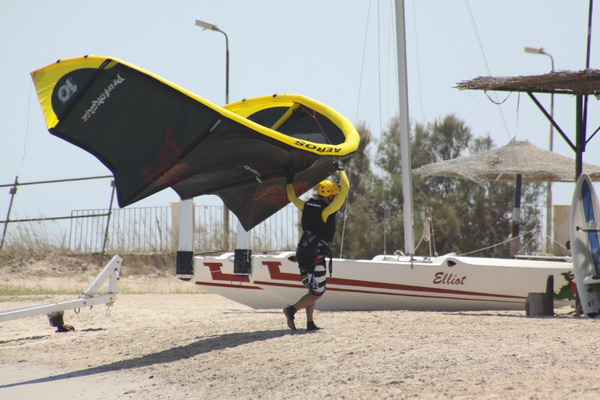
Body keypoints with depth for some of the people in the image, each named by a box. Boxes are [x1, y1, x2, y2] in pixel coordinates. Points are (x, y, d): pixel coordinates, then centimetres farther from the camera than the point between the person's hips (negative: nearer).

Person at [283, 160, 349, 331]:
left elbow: (292, 197, 23)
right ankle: (292, 309, -17)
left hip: (302, 252, 8)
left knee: (313, 290, 15)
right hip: (316, 256, -8)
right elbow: (345, 188, -15)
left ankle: (310, 323, 11)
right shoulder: (326, 211, -14)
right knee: (317, 292, -1)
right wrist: (340, 169, -4)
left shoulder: (307, 206, 4)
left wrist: (289, 182, 35)